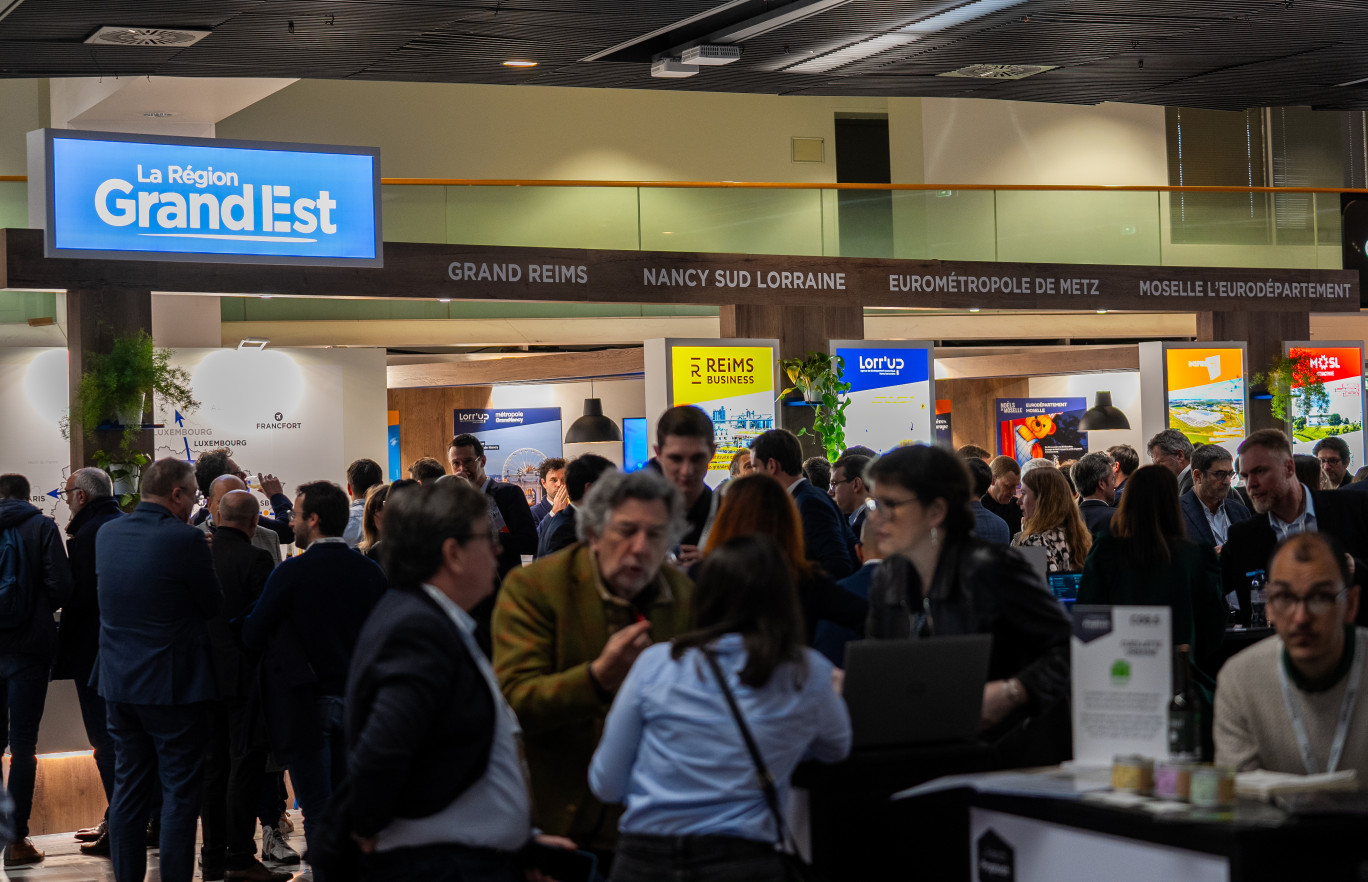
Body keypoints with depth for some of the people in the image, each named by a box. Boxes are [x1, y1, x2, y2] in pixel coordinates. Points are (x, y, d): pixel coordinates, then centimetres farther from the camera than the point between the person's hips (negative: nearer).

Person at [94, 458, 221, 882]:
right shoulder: (186, 540, -17)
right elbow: (214, 605, -7)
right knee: (180, 792, 2)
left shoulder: (107, 534, 4)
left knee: (128, 788, 13)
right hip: (173, 685, -6)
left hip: (118, 682, 6)